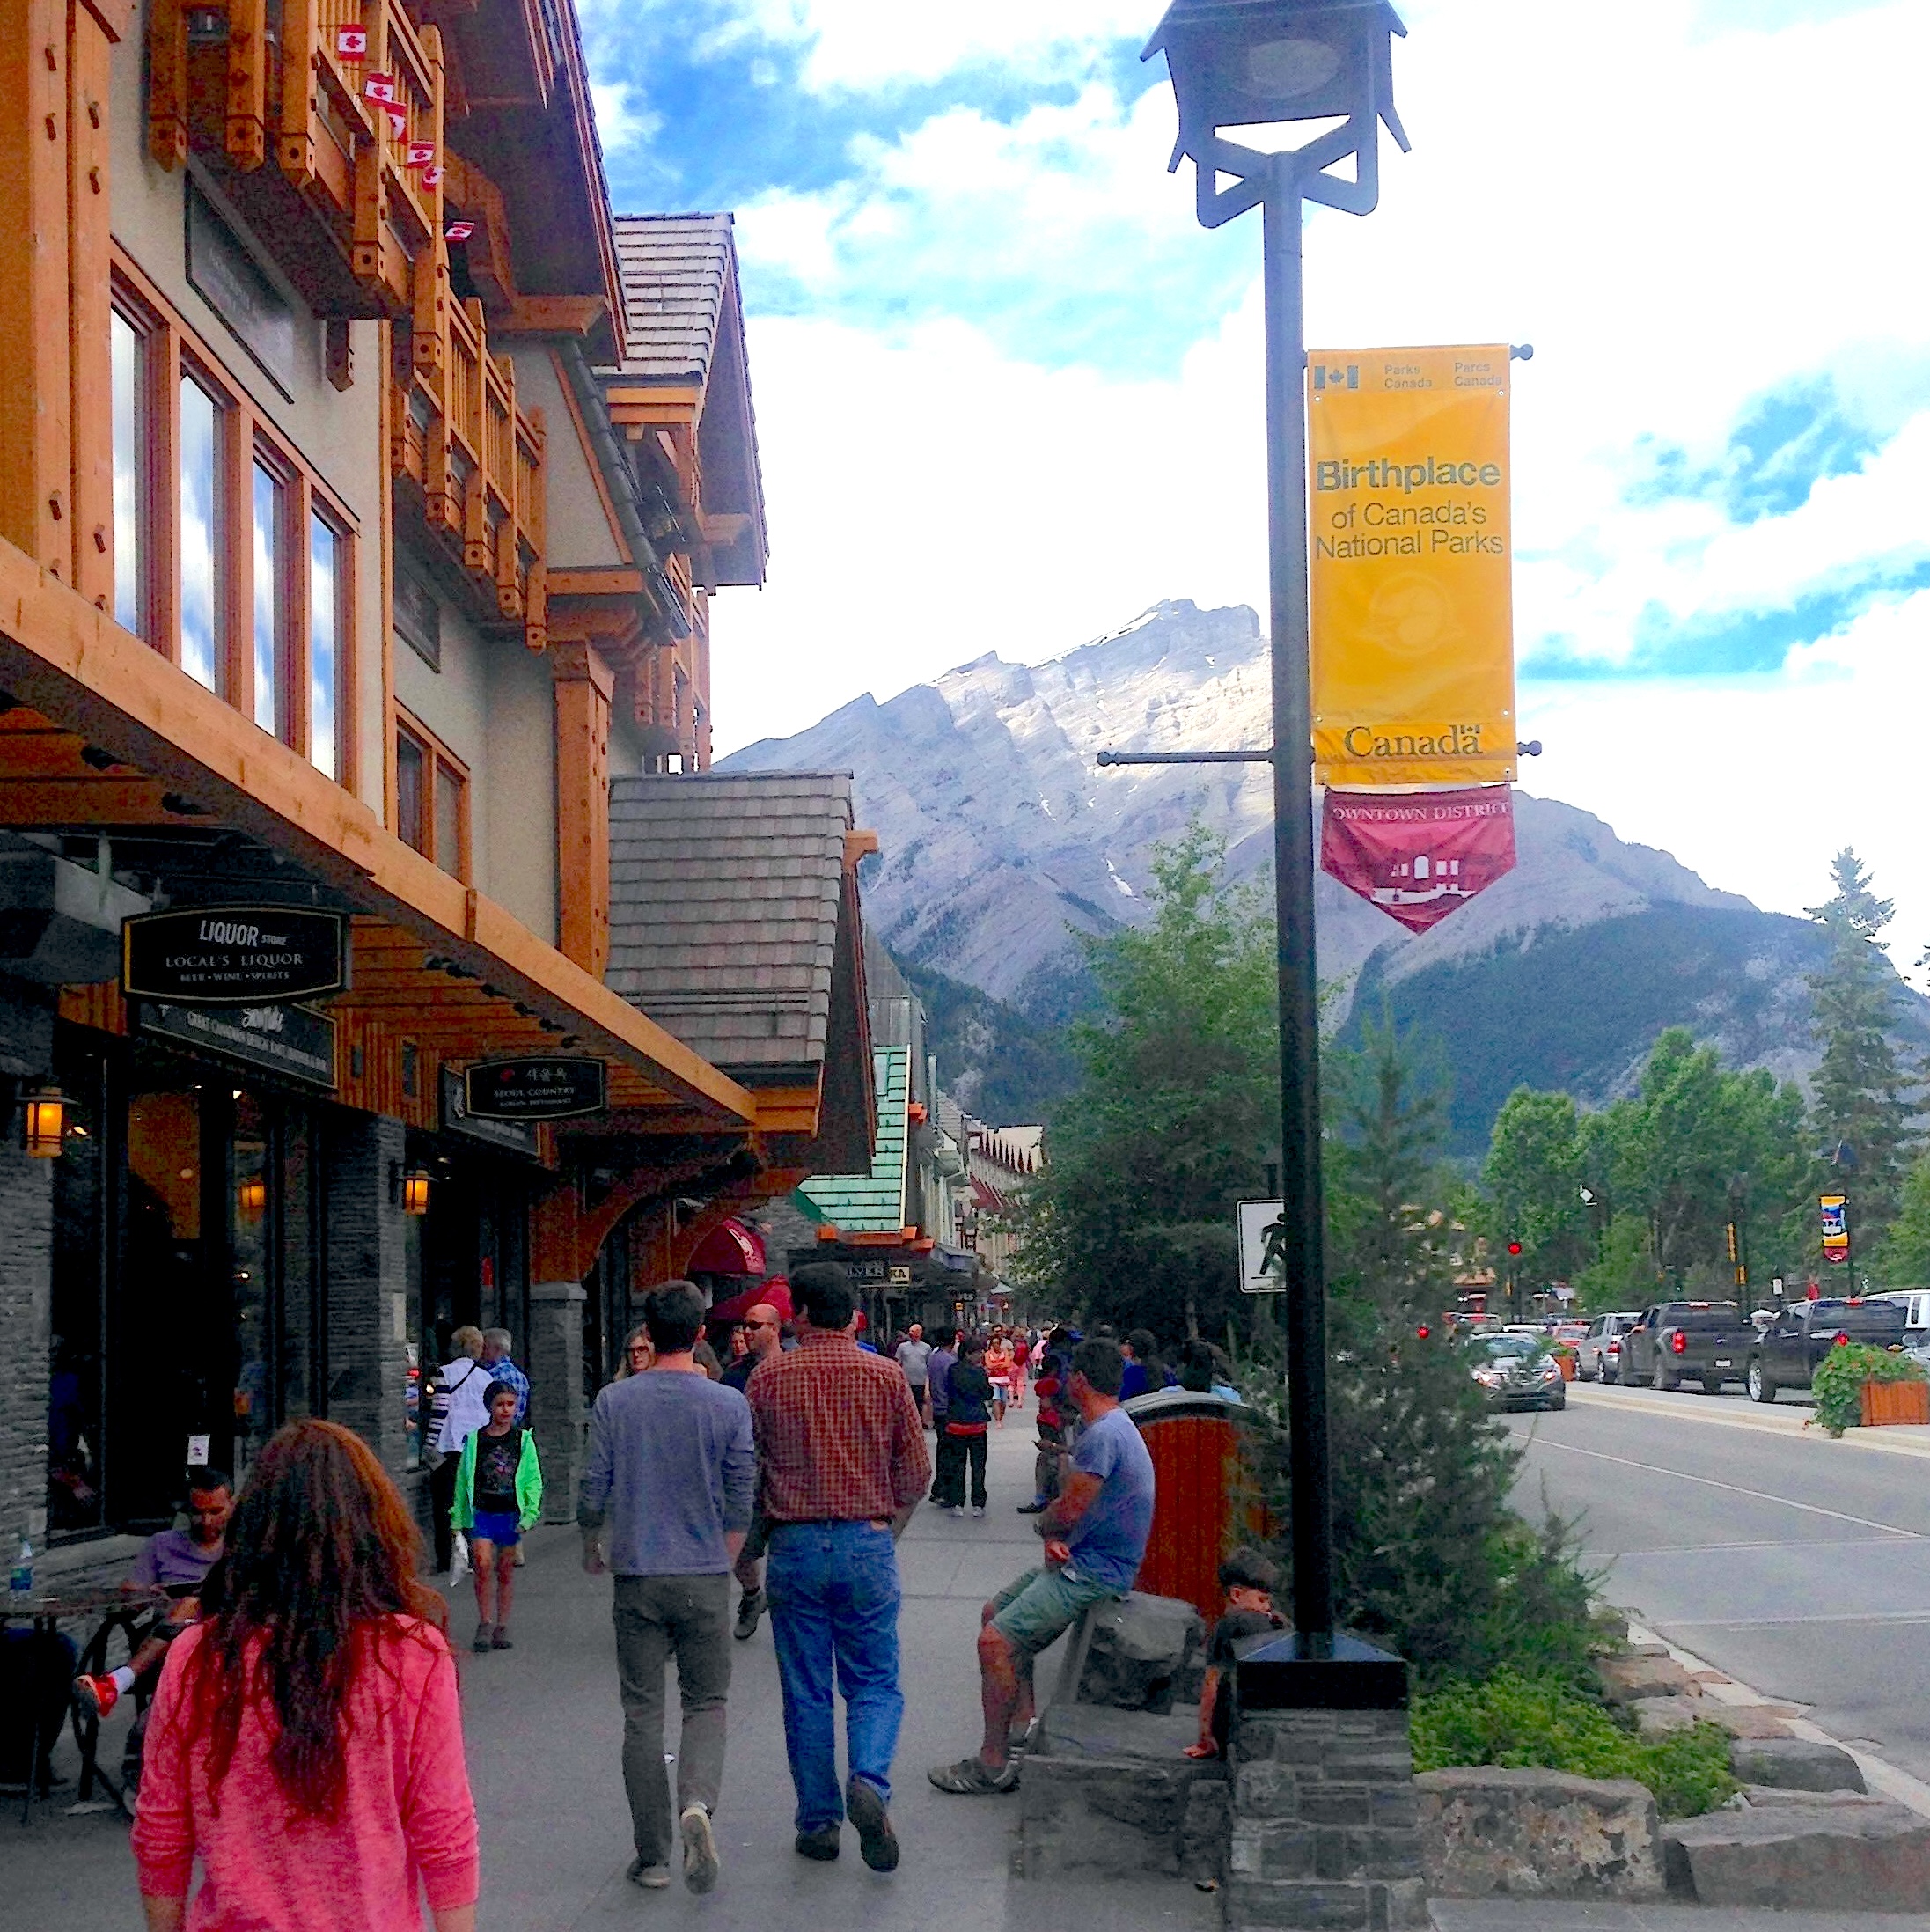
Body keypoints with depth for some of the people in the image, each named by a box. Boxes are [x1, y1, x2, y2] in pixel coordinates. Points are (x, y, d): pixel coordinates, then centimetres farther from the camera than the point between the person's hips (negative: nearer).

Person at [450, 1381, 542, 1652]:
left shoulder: (523, 1440, 3)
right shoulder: (475, 1440, 2)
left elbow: (534, 1480, 4)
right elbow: (463, 1480, 7)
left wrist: (530, 1513, -7)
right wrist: (458, 1519, 6)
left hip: (511, 1515, 1)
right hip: (481, 1513, -1)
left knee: (505, 1571, 7)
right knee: (483, 1563, -17)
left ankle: (502, 1627, 17)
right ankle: (484, 1623, -5)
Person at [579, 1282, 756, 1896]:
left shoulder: (614, 1402, -3)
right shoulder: (728, 1405, -4)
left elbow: (594, 1492, -1)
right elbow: (740, 1502, -1)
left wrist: (592, 1548, 19)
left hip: (637, 1577, 0)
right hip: (705, 1578, 0)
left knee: (642, 1714, 7)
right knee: (706, 1703, 11)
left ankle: (652, 1857, 10)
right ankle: (697, 1803, -16)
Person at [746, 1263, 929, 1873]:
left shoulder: (769, 1378, -3)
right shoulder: (886, 1376, -2)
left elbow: (745, 1471, 3)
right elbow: (916, 1471, 2)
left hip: (795, 1546, 0)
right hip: (868, 1545, 0)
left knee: (806, 1692, 9)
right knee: (875, 1682, 8)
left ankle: (818, 1822, 12)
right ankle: (869, 1782, -17)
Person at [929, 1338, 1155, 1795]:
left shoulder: (1103, 1436, -22)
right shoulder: (1114, 1427, 13)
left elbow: (1066, 1513, -21)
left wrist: (1045, 1527, 2)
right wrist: (1056, 1538, -3)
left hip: (1095, 1572, -11)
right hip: (1086, 1562, 11)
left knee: (995, 1640, -15)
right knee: (996, 1611, 19)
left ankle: (993, 1765, -10)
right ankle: (1024, 1724, 17)